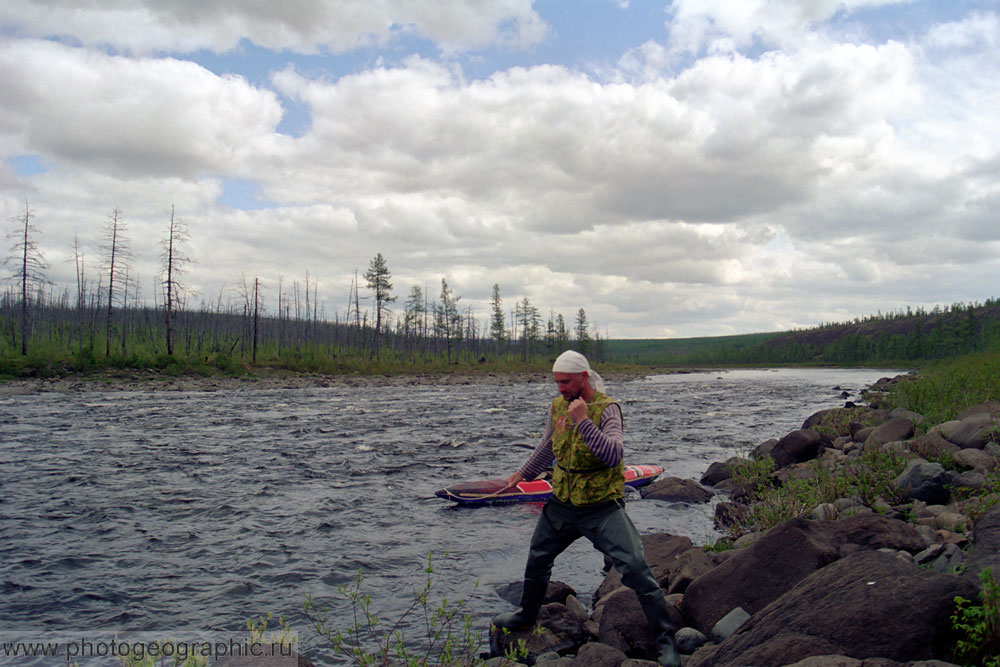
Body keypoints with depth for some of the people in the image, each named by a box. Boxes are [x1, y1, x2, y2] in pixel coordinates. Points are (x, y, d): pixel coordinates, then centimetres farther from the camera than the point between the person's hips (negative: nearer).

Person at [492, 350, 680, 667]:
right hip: (561, 504, 7)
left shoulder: (607, 409, -17)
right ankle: (527, 615, 46)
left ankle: (665, 639, 1)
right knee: (537, 560, 20)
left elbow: (613, 455, -32)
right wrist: (523, 473, 31)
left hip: (602, 507, -6)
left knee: (635, 568, -14)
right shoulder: (558, 405, 2)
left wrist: (583, 421, -34)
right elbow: (547, 446, 21)